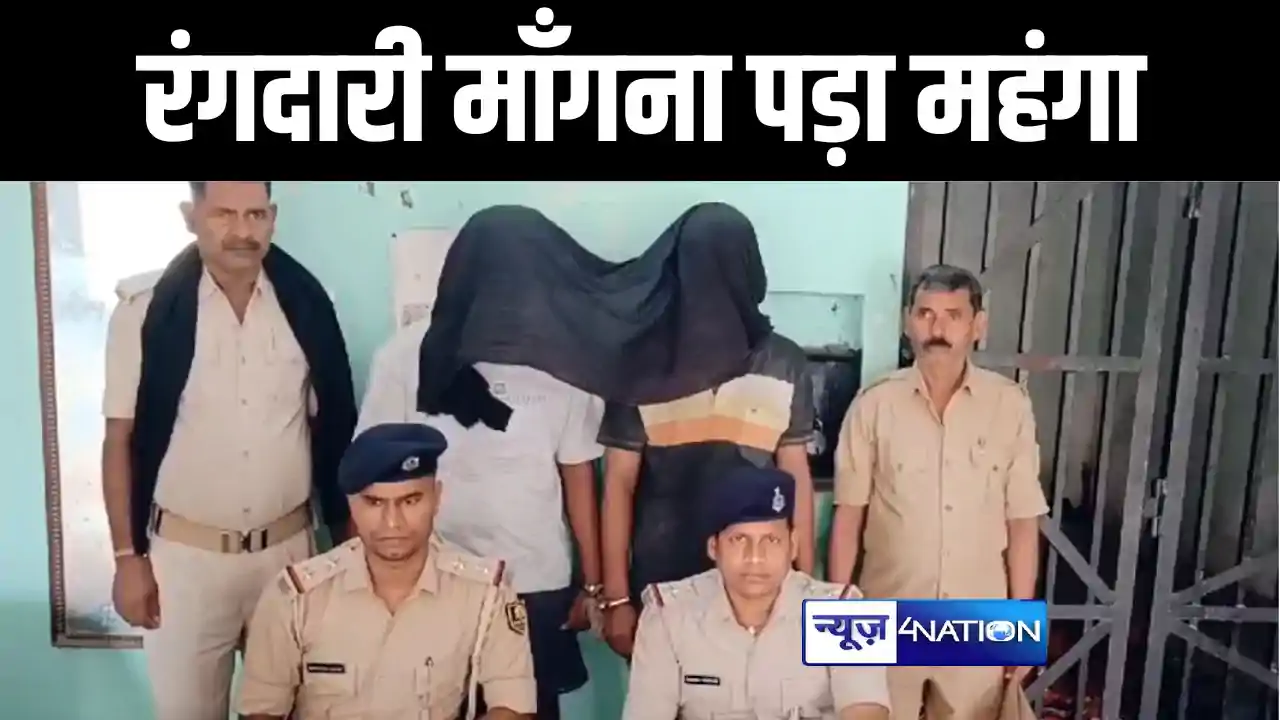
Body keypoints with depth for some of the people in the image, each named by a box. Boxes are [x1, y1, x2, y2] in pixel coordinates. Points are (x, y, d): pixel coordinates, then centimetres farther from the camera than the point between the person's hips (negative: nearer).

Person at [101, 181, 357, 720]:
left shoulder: (306, 303, -3)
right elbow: (121, 441, -3)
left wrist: (351, 543, 4)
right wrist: (127, 557, -4)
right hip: (184, 553, -1)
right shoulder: (147, 309, -9)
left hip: (288, 548, 2)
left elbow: (334, 431, 3)